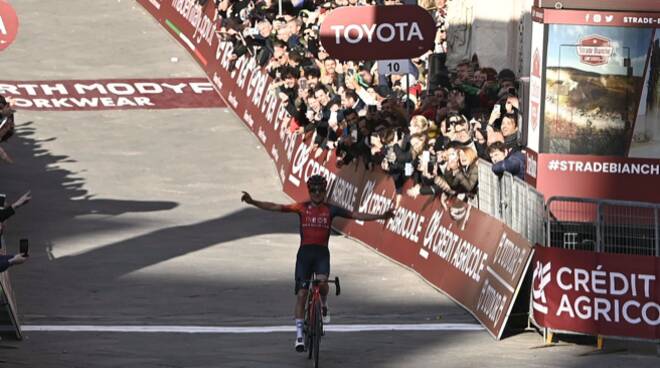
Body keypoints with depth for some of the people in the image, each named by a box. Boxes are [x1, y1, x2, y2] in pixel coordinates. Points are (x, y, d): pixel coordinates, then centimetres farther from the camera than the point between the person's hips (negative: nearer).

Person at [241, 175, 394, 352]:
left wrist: (380, 216, -5)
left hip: (322, 252, -1)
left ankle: (324, 306, 7)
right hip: (304, 252, 1)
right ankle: (299, 335, 4)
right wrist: (252, 202, -11)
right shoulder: (302, 208, 2)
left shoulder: (330, 210, 3)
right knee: (301, 293, -1)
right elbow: (275, 207, -2)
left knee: (322, 282, -29)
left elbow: (356, 215, 2)